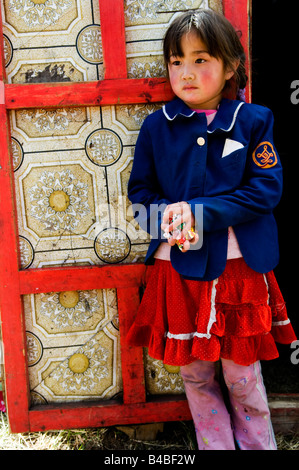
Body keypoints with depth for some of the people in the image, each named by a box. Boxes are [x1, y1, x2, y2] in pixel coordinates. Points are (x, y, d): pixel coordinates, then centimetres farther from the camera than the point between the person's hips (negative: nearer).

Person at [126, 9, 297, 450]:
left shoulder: (253, 121, -1)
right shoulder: (157, 126, 4)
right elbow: (140, 191, 7)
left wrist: (200, 214, -19)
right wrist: (165, 218, -15)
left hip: (239, 269, -1)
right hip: (177, 269, 2)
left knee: (242, 375, 11)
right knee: (195, 374, 14)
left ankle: (259, 445, 37)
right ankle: (215, 445, 36)